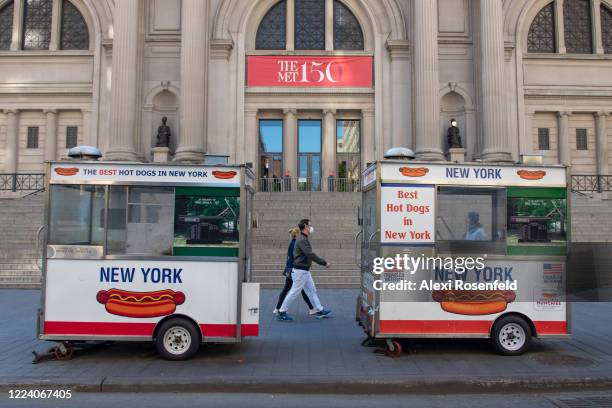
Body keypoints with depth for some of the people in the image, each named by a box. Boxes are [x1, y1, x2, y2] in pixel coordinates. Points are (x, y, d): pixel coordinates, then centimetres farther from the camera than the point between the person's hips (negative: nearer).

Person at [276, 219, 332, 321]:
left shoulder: (303, 239, 13)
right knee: (294, 292, -3)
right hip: (300, 271, -10)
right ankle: (281, 312, 5)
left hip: (305, 271, 10)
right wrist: (324, 263, -22)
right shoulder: (302, 240, -19)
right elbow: (310, 254, -26)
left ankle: (320, 310, 19)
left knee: (312, 291, 12)